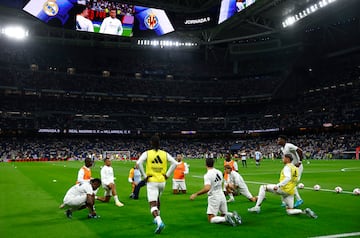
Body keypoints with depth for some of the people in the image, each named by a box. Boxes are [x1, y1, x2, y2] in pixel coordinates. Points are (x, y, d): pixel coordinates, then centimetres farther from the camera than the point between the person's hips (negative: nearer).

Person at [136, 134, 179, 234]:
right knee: (157, 199, 31)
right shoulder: (165, 154, 3)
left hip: (152, 181, -4)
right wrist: (167, 175, 2)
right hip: (162, 181, 4)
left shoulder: (147, 153, -4)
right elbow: (174, 163, -5)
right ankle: (157, 218, 42)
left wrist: (145, 175, -9)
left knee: (153, 204, -6)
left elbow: (139, 163, -18)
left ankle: (159, 221, -27)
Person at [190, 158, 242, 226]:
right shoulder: (219, 172, 5)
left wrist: (196, 194, -24)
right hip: (222, 196, 7)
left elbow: (207, 188, -30)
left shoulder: (207, 175, -17)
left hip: (214, 198, -7)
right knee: (223, 214, 23)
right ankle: (233, 215, -7)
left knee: (211, 219, 1)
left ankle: (225, 219, -22)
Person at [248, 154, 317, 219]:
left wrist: (278, 185, -31)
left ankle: (257, 207, -9)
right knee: (289, 211, 15)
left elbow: (288, 178, -26)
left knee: (263, 187, -2)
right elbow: (295, 181, 25)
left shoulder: (287, 167, -9)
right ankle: (305, 211, -8)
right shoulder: (295, 168, 17)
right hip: (291, 192, 8)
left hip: (284, 189, -8)